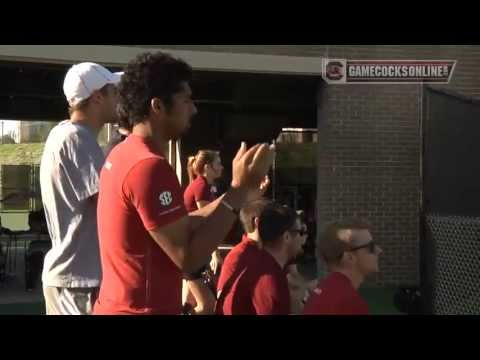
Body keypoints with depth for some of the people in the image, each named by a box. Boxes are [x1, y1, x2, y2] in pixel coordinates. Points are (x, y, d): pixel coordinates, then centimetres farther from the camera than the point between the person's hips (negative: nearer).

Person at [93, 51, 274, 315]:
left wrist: (236, 194, 7)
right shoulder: (149, 167, -22)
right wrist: (238, 192, -18)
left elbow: (178, 229, 11)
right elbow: (189, 260, -23)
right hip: (143, 309, -9)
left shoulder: (124, 154, 8)